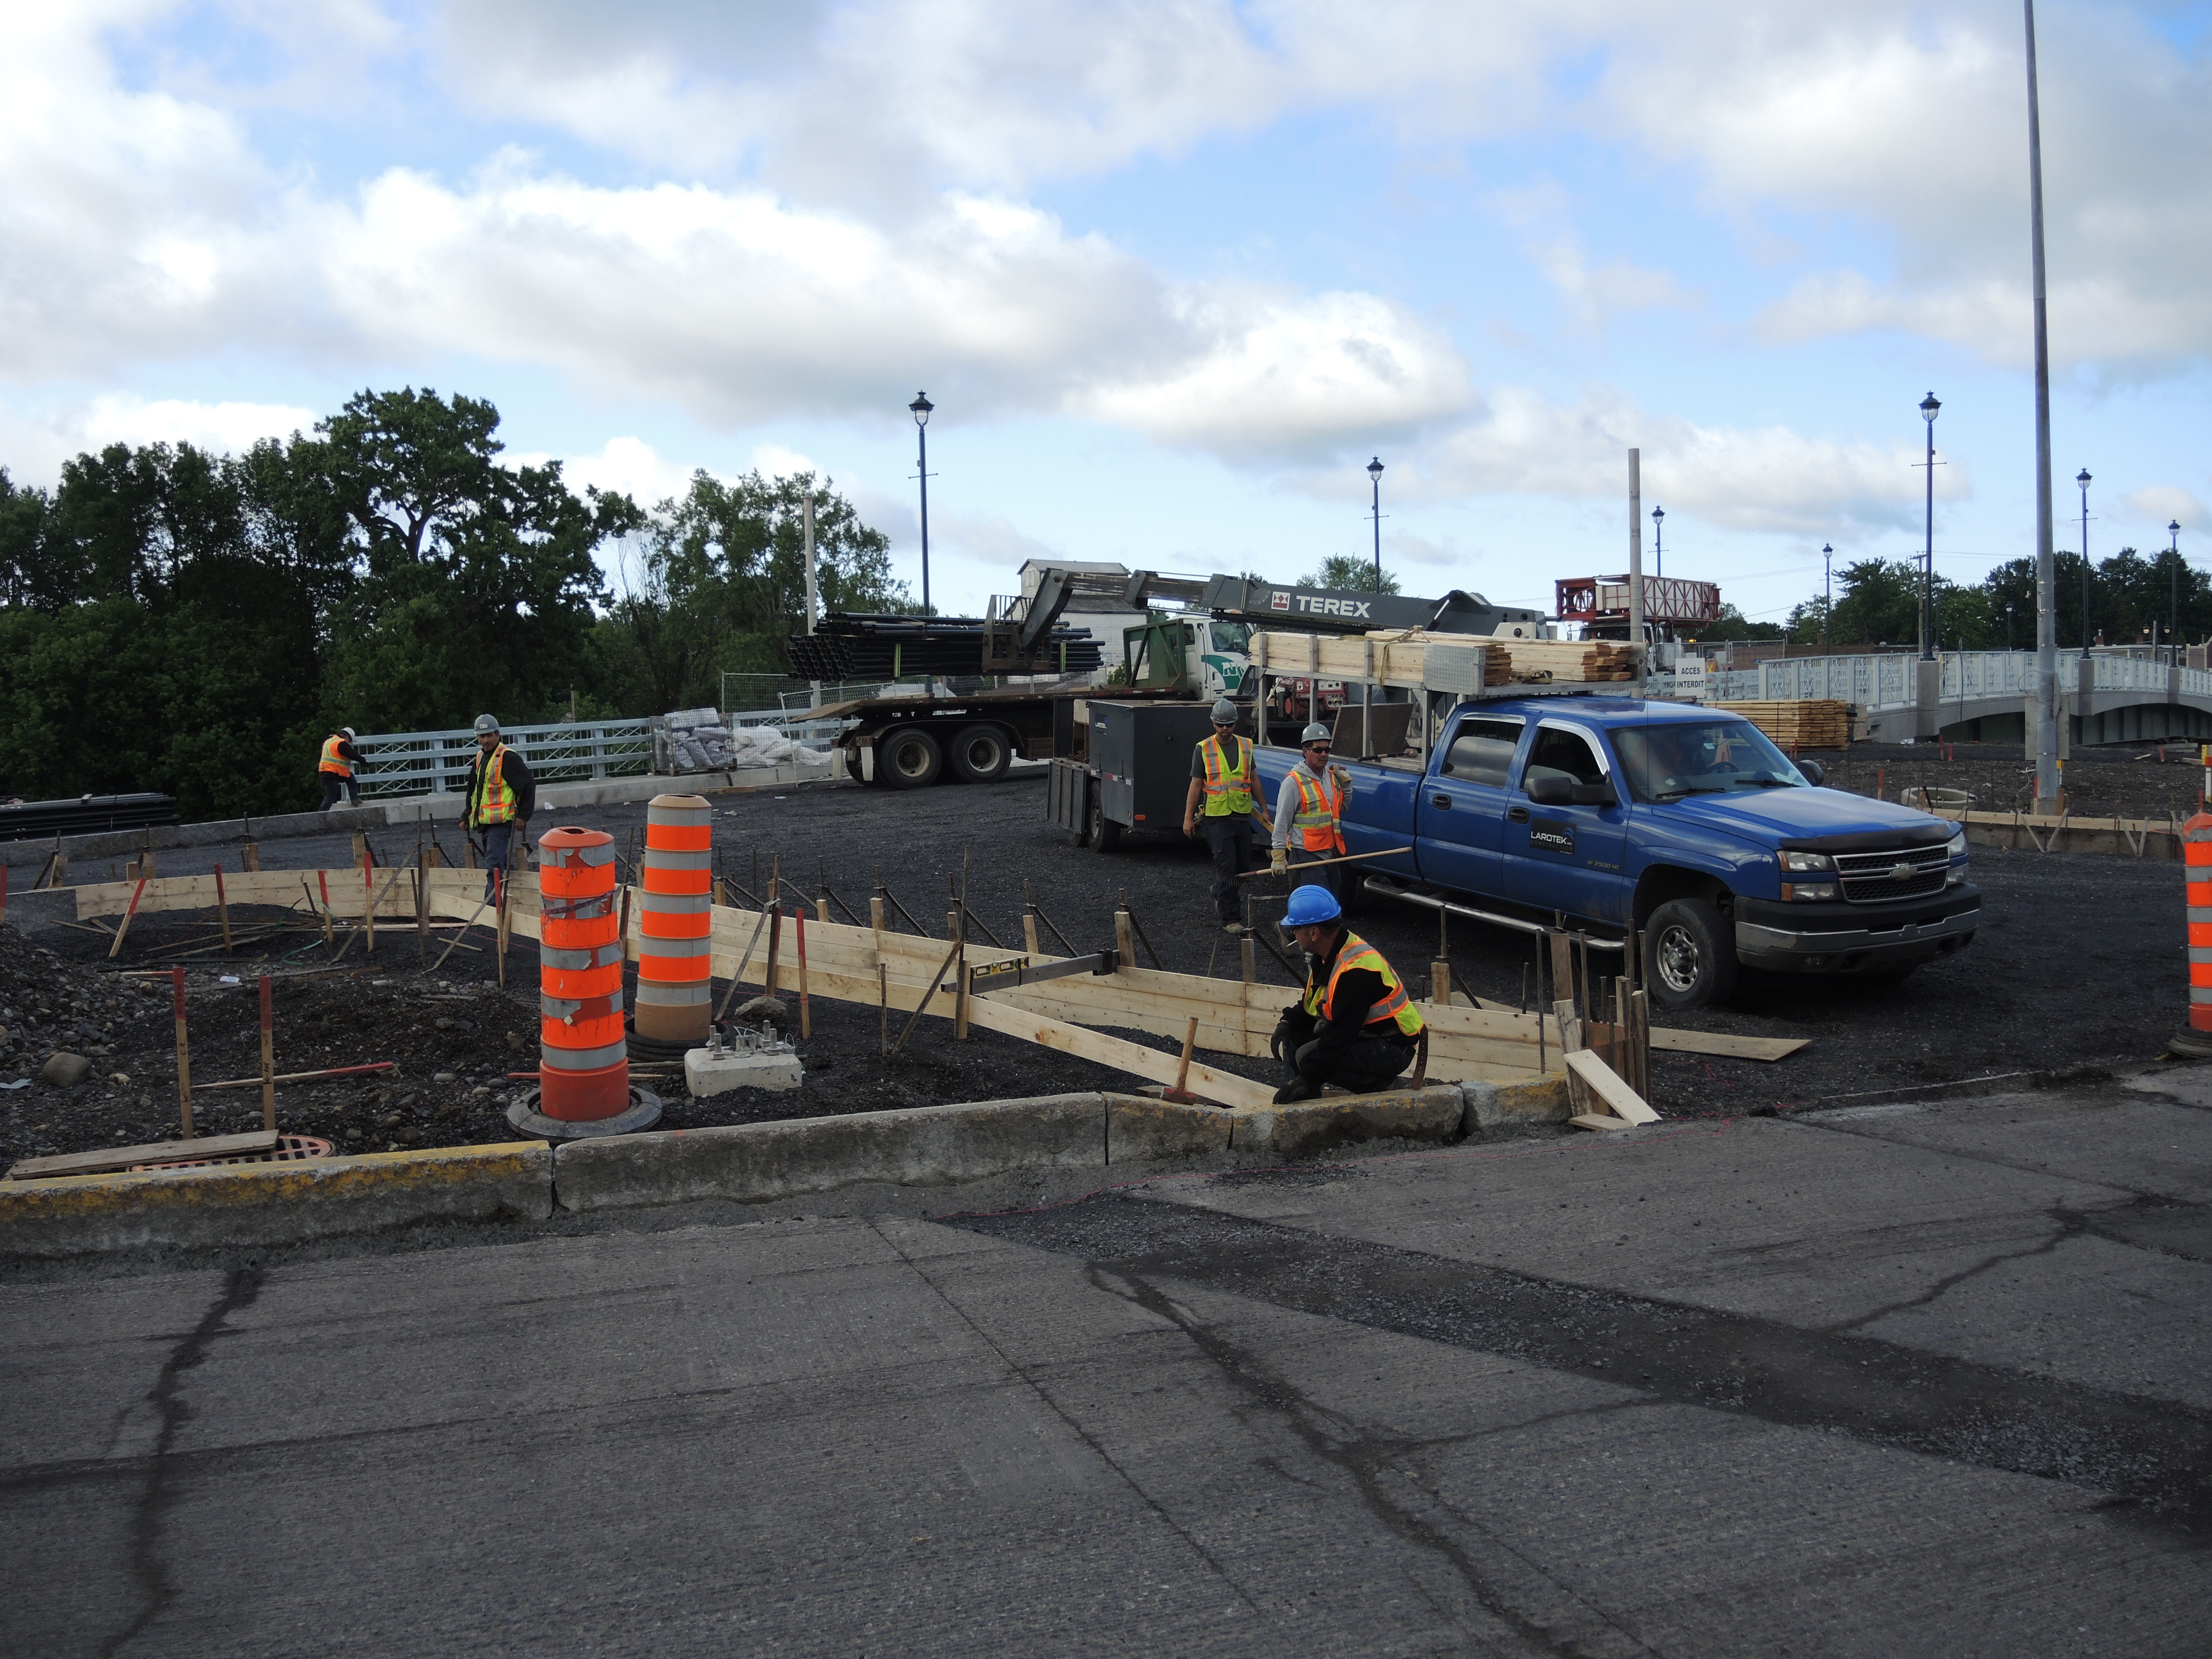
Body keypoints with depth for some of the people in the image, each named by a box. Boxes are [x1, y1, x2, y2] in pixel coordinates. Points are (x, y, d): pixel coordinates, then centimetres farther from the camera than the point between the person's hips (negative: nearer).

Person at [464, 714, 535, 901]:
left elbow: (528, 786, -12)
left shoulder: (507, 757, -9)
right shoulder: (480, 758, 18)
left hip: (501, 821, -9)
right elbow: (473, 791, 27)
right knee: (499, 865, 14)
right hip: (485, 822, 9)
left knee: (493, 867, -16)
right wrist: (466, 816, 22)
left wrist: (523, 815, -14)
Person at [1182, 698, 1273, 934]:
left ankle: (1221, 897, 35)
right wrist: (1188, 818, -4)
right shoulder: (1203, 749, -1)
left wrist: (1264, 809, 18)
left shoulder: (1245, 746, 10)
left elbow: (1253, 779, 19)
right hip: (1217, 817, -4)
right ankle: (1230, 918, -5)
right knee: (1227, 867, -9)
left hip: (1243, 815, 4)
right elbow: (1196, 785, -1)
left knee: (1243, 866, 10)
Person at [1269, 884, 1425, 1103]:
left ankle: (1377, 1086, -7)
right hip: (1362, 1034, 10)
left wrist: (1308, 1078, -24)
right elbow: (1311, 1004, 15)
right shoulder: (1327, 955, 3)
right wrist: (1288, 1021, -6)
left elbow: (1341, 1034, -28)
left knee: (1309, 1056, -24)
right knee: (1292, 1036, 1)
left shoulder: (1354, 971, -28)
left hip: (1392, 1050, -10)